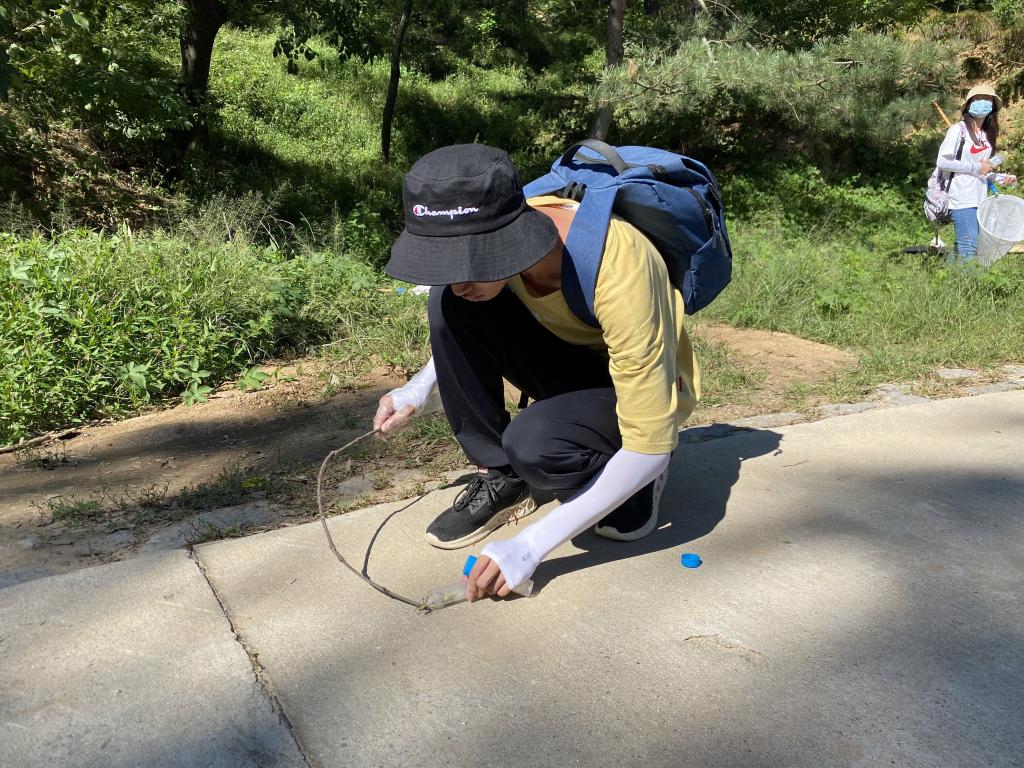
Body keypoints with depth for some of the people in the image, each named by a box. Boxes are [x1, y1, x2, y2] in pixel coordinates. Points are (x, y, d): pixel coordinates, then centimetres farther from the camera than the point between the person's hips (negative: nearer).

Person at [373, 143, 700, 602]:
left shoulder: (617, 273, -37)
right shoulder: (500, 233, -19)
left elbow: (652, 446, -33)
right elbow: (462, 311, 8)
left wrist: (532, 544, -34)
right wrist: (422, 387, -6)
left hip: (640, 387, -5)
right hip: (568, 362, 5)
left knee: (533, 445, -36)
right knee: (450, 310, -20)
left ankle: (630, 476, -2)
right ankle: (499, 478, -8)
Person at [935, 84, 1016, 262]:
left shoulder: (988, 134, 16)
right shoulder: (958, 130, -5)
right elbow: (942, 162, -13)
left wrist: (1002, 178, 5)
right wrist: (976, 167, -12)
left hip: (981, 200, 7)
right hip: (962, 200, -7)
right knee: (969, 250, -14)